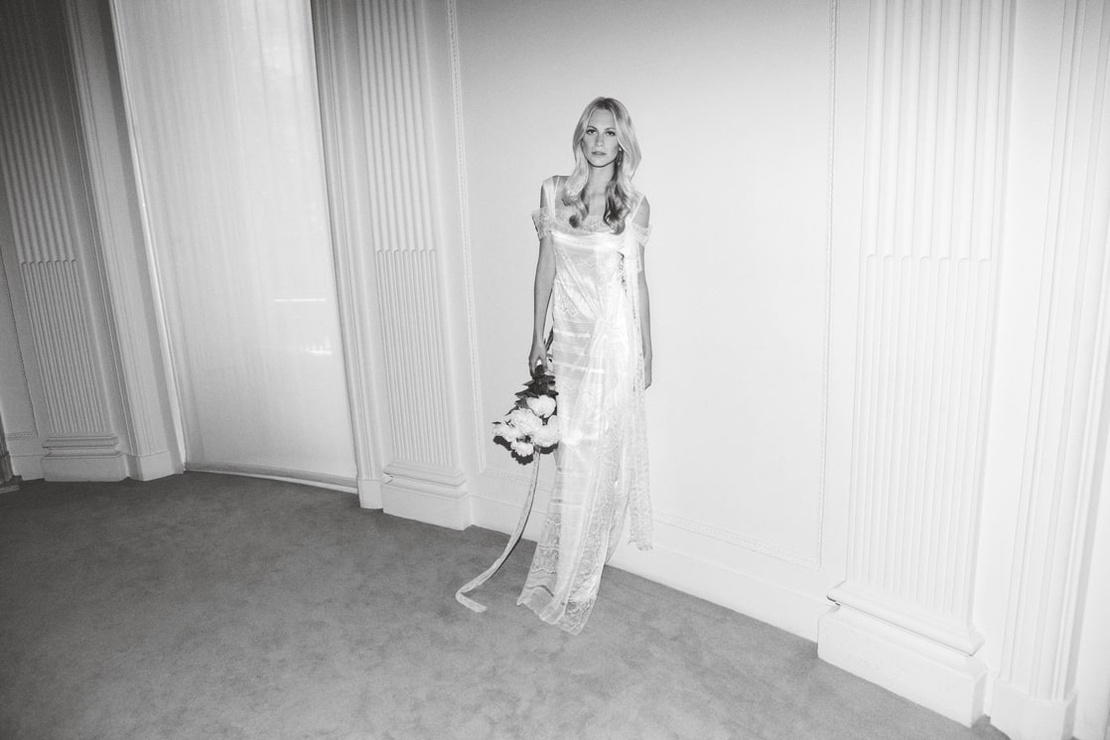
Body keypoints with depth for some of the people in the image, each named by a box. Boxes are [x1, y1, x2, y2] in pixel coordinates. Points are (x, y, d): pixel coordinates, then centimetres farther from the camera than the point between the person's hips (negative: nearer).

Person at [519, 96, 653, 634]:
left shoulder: (635, 206, 0)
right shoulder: (553, 192, 5)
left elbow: (637, 280, 5)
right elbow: (546, 267, 8)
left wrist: (647, 353, 5)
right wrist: (538, 337, 8)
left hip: (615, 342, -2)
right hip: (569, 341, 2)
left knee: (603, 459, 2)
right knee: (571, 458, 7)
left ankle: (573, 582, 20)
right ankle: (566, 576, 25)